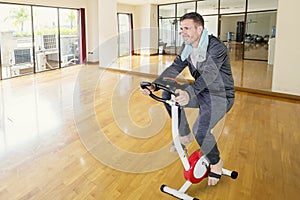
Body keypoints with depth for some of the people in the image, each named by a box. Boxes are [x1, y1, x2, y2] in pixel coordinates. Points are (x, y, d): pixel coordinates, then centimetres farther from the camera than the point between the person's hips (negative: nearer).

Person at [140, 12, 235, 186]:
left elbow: (209, 73, -41)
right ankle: (185, 135, 10)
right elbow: (174, 68, -11)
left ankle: (216, 162, 6)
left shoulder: (217, 47, -25)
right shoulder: (187, 47, -1)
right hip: (201, 92, 8)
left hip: (220, 96, -7)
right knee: (168, 94, -8)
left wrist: (189, 93, -59)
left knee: (201, 130, -27)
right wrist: (154, 85, -28)